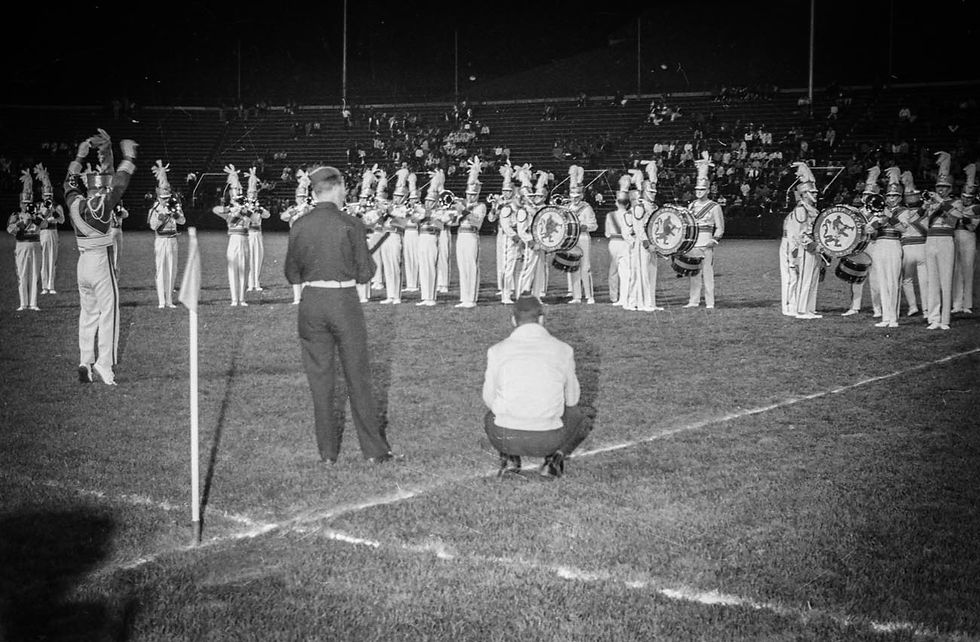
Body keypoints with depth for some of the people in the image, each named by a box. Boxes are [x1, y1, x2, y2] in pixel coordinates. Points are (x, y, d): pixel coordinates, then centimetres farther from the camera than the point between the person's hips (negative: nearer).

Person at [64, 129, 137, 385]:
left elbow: (70, 182, 20)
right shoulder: (103, 205, -13)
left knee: (88, 313, 13)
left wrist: (80, 157, 26)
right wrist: (128, 156, 6)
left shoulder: (75, 203, 2)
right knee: (108, 311, -2)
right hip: (102, 261, -6)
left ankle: (85, 361, 9)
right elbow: (119, 181, -5)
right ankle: (105, 362, -9)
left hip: (83, 263, 6)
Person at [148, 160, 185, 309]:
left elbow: (182, 221, -5)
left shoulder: (174, 206, 6)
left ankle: (169, 300, 10)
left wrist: (174, 213, -21)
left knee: (172, 270, 4)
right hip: (160, 240, -3)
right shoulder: (155, 209, -2)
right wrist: (162, 215, -23)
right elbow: (153, 226, -12)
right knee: (161, 270, -6)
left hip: (172, 240, 3)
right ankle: (161, 301, -6)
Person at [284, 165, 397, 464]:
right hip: (344, 303, -2)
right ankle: (374, 450, 12)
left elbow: (292, 274, 4)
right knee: (357, 376, 7)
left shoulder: (299, 226, -1)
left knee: (319, 378, 10)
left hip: (311, 304, 2)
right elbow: (365, 274, -6)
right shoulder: (351, 225, -9)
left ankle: (328, 451, 15)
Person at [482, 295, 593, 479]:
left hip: (506, 438, 1)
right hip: (548, 440, -1)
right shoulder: (563, 350, -1)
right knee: (581, 419, 31)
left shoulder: (497, 351, -1)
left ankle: (509, 457, 10)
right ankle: (555, 457, 4)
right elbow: (572, 399, 9)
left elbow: (489, 399, 10)